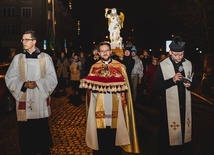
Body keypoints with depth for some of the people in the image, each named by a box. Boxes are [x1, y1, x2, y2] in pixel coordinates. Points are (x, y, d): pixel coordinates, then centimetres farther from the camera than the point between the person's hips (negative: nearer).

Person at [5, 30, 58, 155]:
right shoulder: (17, 58, 4)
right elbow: (10, 79, 2)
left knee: (42, 130, 7)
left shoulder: (45, 58, 1)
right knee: (26, 133, 4)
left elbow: (52, 79, -1)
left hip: (41, 100, 0)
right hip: (24, 100, 1)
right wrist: (24, 84, -15)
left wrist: (37, 83, -17)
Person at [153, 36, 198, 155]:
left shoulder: (189, 64, 2)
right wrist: (172, 80, -22)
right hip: (170, 106, -3)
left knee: (185, 131, 11)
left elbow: (195, 82, 13)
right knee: (170, 135, 3)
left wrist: (190, 85, -10)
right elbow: (156, 86, -11)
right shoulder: (162, 66, -9)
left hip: (185, 105, 4)